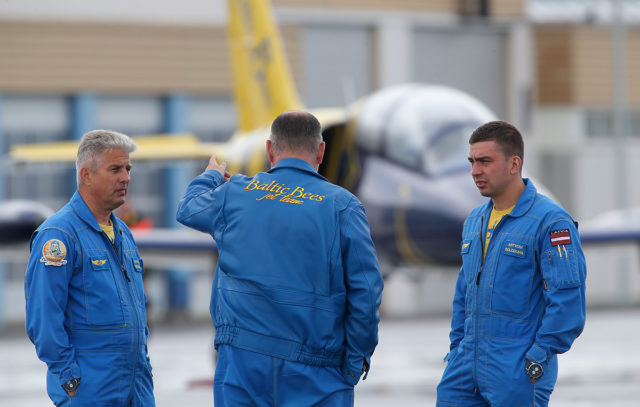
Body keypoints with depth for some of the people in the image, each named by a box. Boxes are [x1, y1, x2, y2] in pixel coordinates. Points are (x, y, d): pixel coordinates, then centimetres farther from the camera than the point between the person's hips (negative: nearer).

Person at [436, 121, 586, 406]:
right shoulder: (474, 221, 14)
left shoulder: (550, 221, -11)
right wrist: (457, 346, 16)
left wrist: (539, 357, -16)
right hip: (467, 365, 7)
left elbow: (568, 298, -15)